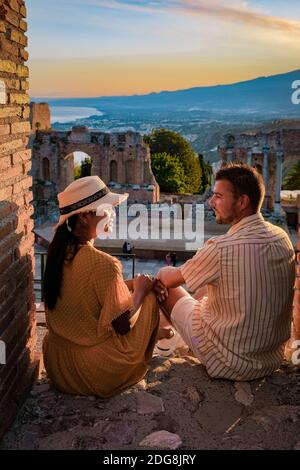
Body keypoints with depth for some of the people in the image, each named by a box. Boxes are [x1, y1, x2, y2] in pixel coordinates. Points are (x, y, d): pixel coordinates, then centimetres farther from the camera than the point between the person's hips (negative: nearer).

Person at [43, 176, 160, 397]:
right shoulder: (103, 263, -26)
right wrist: (139, 290, -3)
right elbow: (124, 325, -18)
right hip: (94, 374, -7)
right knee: (150, 297, 6)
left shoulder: (59, 251, -2)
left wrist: (130, 284, 3)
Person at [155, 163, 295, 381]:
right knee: (204, 288, 23)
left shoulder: (221, 248, -28)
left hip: (230, 364, -6)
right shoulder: (282, 238, -6)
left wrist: (161, 274, 16)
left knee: (167, 288, 10)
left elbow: (171, 279, -10)